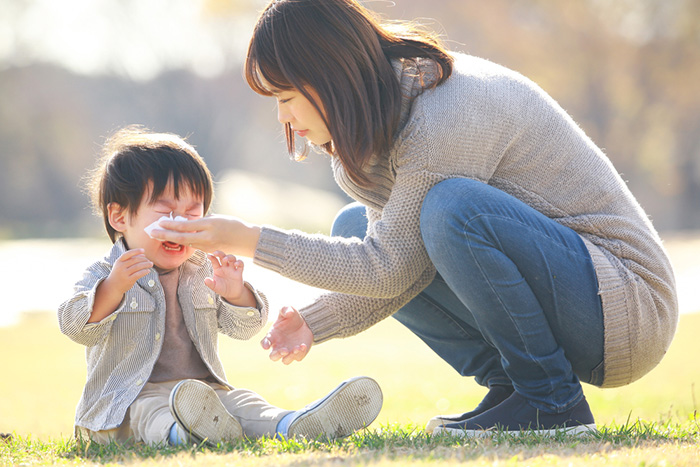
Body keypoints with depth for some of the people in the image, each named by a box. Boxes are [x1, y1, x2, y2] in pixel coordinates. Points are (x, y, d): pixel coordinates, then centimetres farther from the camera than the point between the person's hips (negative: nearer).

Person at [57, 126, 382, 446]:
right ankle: (179, 432, -71)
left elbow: (243, 328, 9)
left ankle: (290, 426, -54)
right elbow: (76, 327, -15)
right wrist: (113, 288, -34)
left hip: (207, 387, 5)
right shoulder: (104, 277, 1)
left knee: (240, 402, -24)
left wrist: (237, 295, -15)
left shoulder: (203, 275, 15)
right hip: (131, 400, -5)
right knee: (151, 410, -37)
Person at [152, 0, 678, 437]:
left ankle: (554, 401, -15)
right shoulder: (390, 108, 6)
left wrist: (251, 240, -15)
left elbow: (389, 269, -19)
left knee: (454, 206, -33)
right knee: (355, 228, 8)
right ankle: (511, 385, 3)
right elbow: (397, 269, 6)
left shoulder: (447, 116, -23)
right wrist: (314, 323, -10)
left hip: (626, 309, -9)